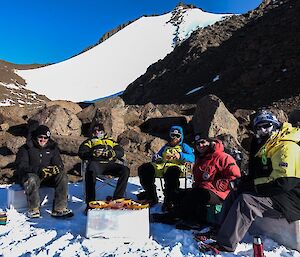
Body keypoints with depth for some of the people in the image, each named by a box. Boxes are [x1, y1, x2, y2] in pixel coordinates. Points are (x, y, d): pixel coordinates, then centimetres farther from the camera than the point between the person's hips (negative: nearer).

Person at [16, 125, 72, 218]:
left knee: (62, 175, -22)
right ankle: (33, 210, -19)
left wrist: (56, 168, -25)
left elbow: (59, 164, 3)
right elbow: (21, 166, -15)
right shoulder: (26, 148, -3)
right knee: (32, 180, -37)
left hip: (47, 177, 4)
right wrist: (39, 170, -31)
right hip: (29, 175, -3)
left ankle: (60, 209, -23)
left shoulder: (52, 148, 9)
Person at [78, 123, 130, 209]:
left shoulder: (110, 140, 31)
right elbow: (81, 153, 11)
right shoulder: (90, 141, 28)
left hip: (110, 163, 2)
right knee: (90, 172, -38)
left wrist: (110, 153, -6)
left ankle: (117, 198, -24)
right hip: (96, 163, -2)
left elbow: (121, 152, 16)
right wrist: (93, 153, -10)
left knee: (125, 170, -27)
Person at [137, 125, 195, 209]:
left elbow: (192, 158, 6)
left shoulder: (184, 146, 25)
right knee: (143, 168, -21)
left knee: (172, 172, -43)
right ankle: (151, 196, -13)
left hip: (174, 166, -4)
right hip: (160, 166, 5)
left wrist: (180, 156, -12)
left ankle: (169, 201, -33)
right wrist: (156, 157, 8)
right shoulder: (166, 146, 38)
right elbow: (157, 156, 34)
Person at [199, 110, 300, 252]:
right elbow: (257, 174, 18)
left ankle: (225, 244, -22)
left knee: (245, 201, -27)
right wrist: (244, 182, -2)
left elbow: (282, 182, -26)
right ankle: (219, 231, 1)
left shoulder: (286, 147, -18)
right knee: (234, 194, 3)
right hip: (274, 192, 10)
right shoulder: (265, 146, 13)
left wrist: (250, 185, -19)